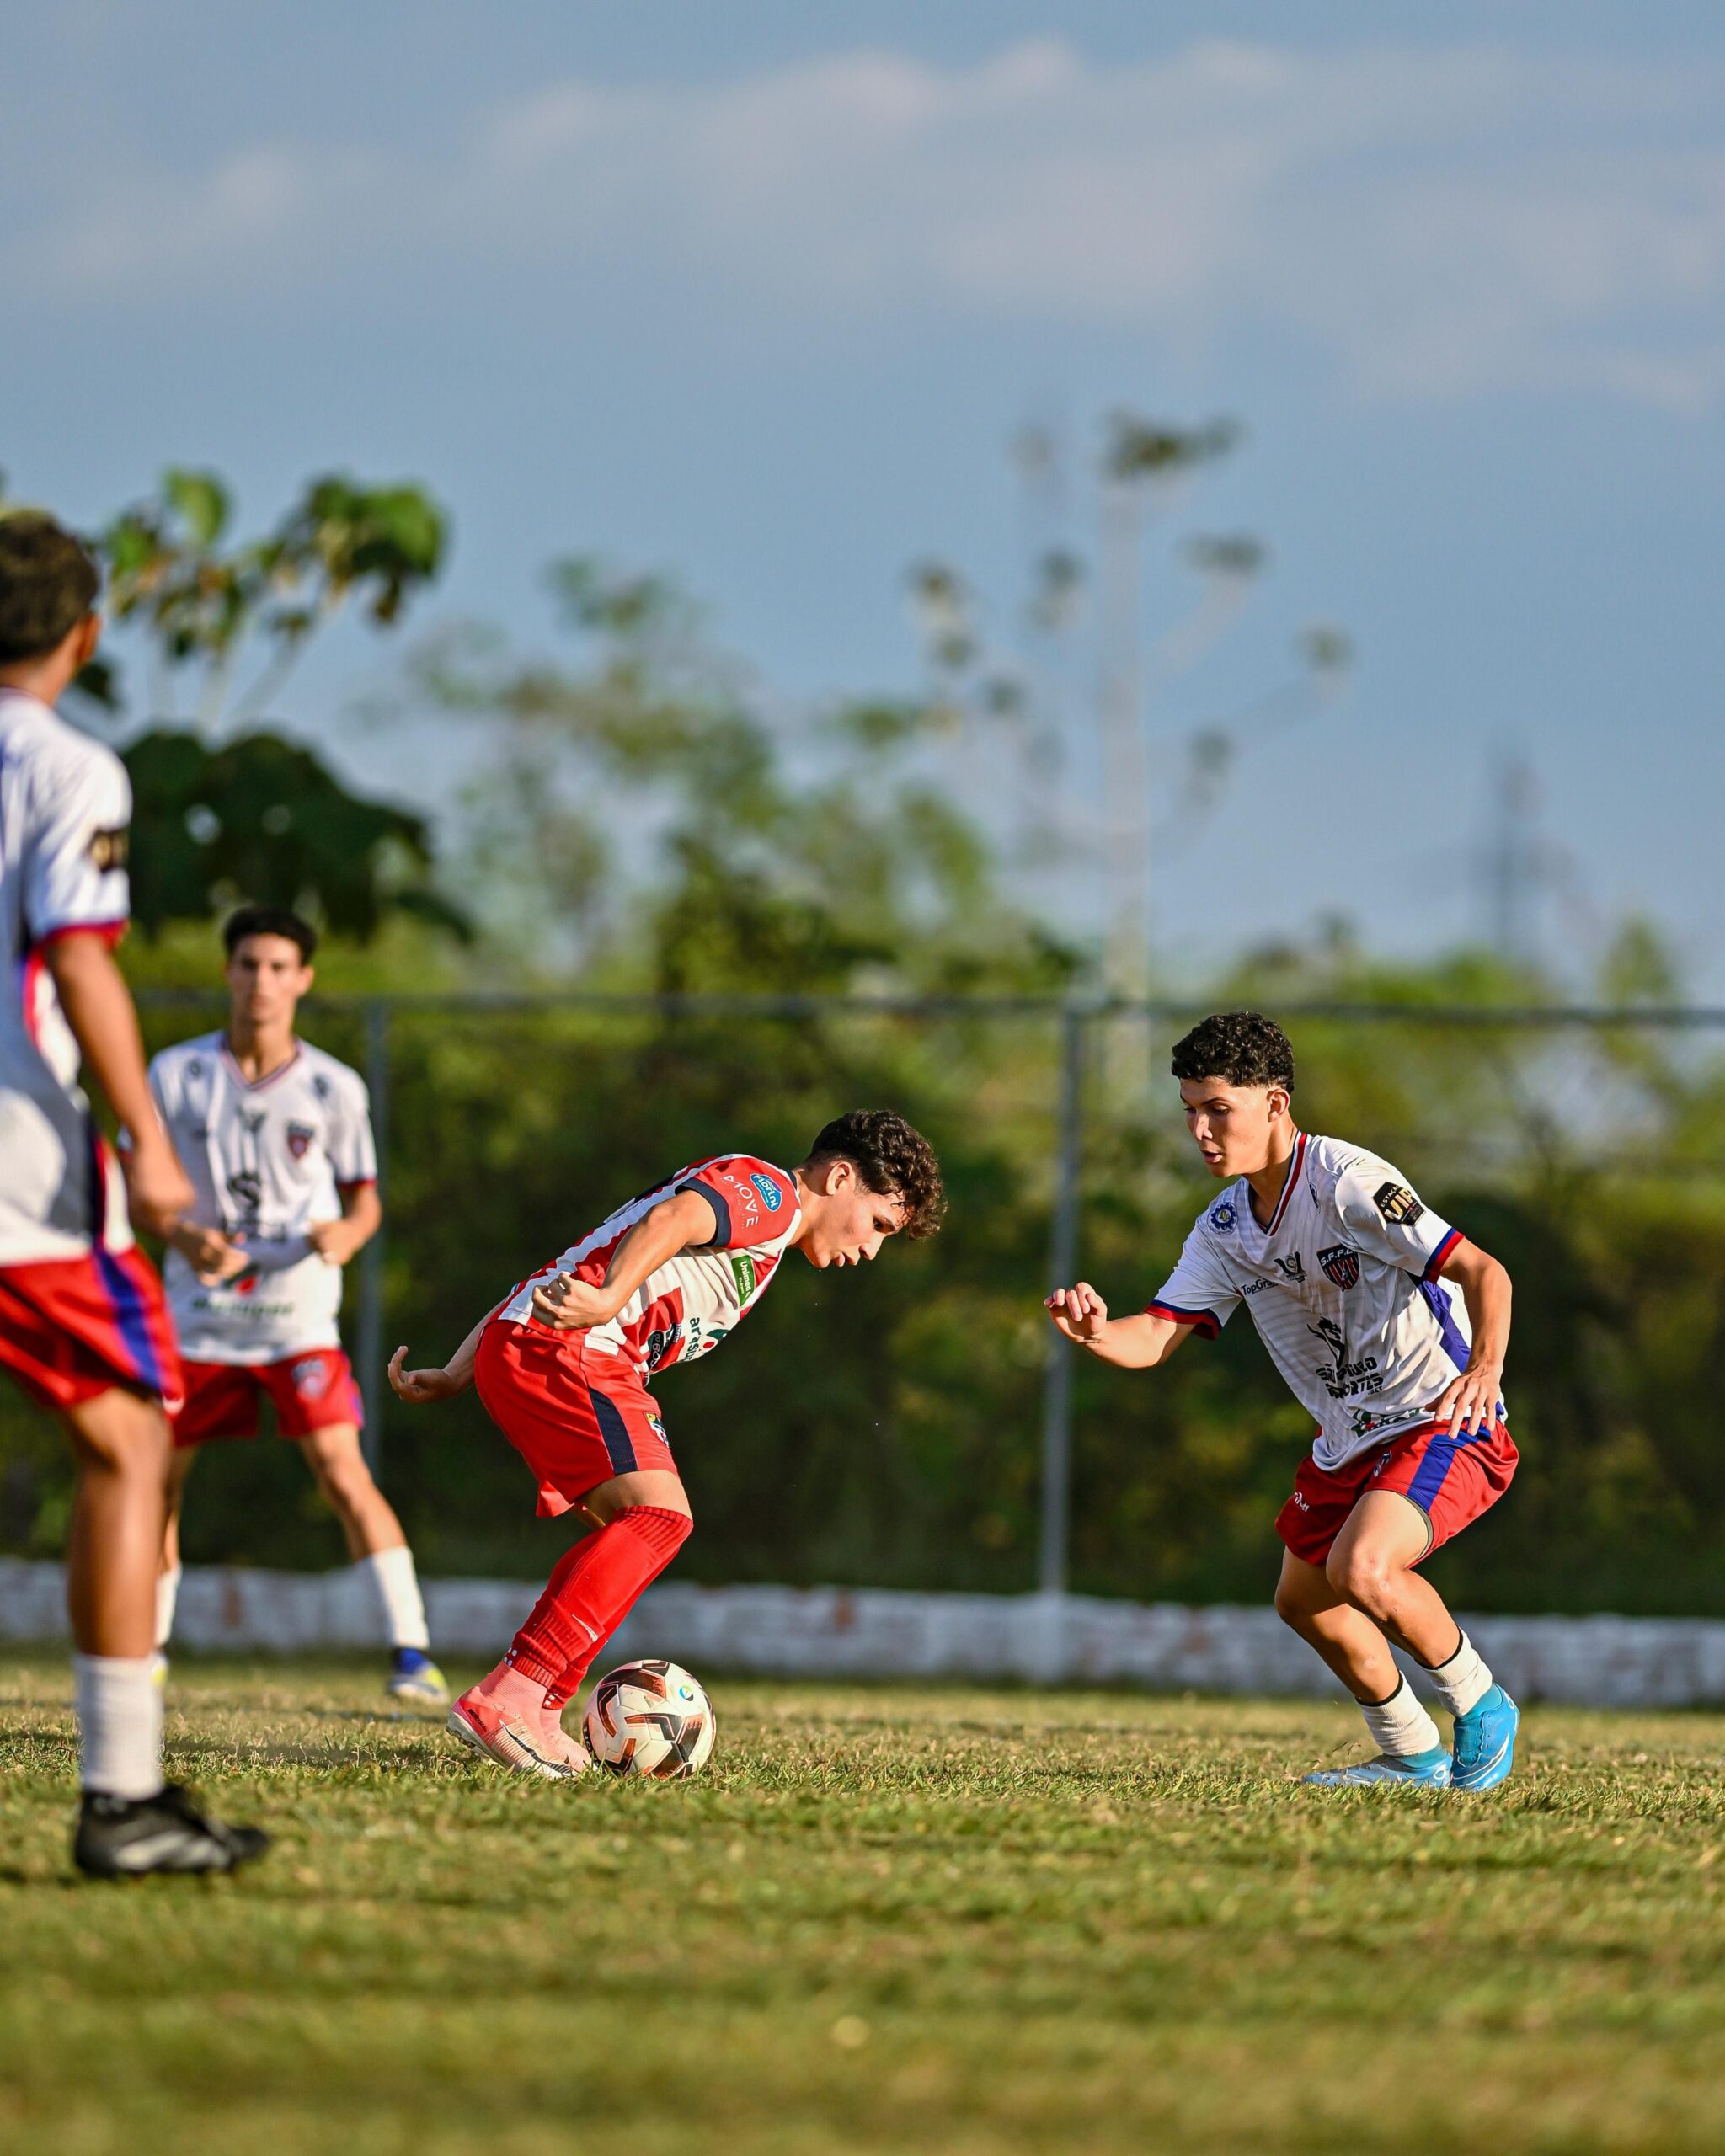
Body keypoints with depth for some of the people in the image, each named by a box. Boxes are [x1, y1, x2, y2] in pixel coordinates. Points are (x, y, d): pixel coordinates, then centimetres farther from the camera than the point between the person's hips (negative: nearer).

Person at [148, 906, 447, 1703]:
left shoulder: (333, 1089, -2)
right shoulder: (176, 1074, 0)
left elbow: (364, 1197, 7)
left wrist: (347, 1234, -17)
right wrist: (182, 1235, -14)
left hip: (297, 1312, -3)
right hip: (199, 1309, 3)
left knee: (342, 1471, -16)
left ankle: (412, 1652, -18)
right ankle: (145, 1648, 25)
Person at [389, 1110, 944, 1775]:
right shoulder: (769, 1191, 2)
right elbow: (670, 1220, -22)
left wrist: (453, 1377, 23)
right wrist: (612, 1298, -38)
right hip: (561, 1348, -10)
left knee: (636, 1525, 14)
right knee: (660, 1514, -16)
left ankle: (532, 1718, 7)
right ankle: (504, 1704, -23)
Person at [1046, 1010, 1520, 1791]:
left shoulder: (1348, 1183, -22)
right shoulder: (1226, 1228, 2)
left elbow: (1483, 1271, -24)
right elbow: (1152, 1338, -3)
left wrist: (1484, 1368, -42)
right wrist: (1096, 1333, -27)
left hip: (1443, 1423, -9)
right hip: (1350, 1438, 9)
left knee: (1362, 1568, -28)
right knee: (1304, 1601, 15)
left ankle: (1480, 1708, -4)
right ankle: (1411, 1755, 33)